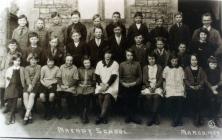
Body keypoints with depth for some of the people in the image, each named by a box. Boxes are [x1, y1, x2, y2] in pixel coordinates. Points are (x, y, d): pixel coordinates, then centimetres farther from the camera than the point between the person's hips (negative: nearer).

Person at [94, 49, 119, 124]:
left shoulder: (115, 64, 5)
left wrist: (107, 85, -15)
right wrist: (101, 84, -8)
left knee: (107, 96, -27)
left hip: (111, 85, -2)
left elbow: (113, 76, -4)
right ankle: (105, 117, -11)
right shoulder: (99, 63, 14)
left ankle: (101, 116, -27)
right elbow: (97, 75, 8)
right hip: (101, 85, 3)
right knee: (100, 96, -22)